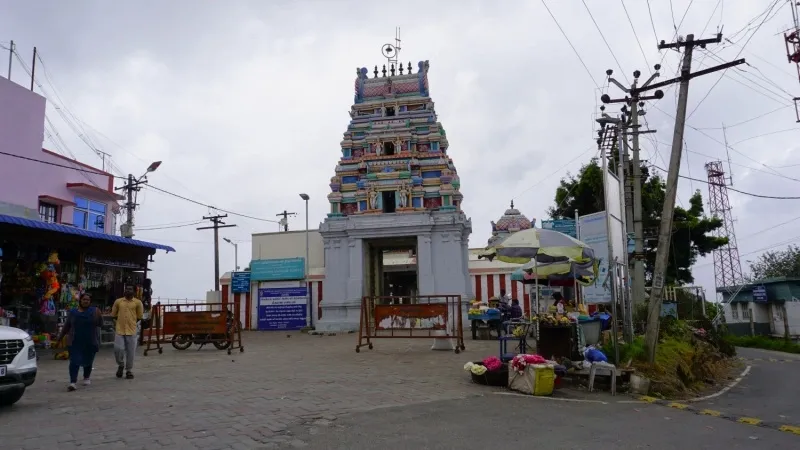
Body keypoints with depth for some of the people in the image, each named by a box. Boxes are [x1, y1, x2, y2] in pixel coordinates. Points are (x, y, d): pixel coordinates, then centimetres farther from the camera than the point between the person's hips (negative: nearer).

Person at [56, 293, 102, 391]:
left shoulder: (94, 311, 0)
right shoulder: (73, 312, 6)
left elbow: (100, 323, -8)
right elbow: (66, 326, 15)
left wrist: (98, 314, -23)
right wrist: (60, 337, 17)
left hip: (90, 342, 0)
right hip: (75, 342, 1)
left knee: (88, 361, 11)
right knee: (74, 362, -9)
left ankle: (86, 377, 34)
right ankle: (73, 382, -11)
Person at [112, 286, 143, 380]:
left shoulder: (137, 302, 2)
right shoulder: (118, 301, 6)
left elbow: (139, 316, 8)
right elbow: (113, 314, 15)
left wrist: (131, 323, 11)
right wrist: (119, 323, 15)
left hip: (132, 331, -1)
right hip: (120, 330, 1)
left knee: (130, 352, 3)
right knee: (118, 349, -7)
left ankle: (129, 371, 17)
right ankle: (120, 365, 21)